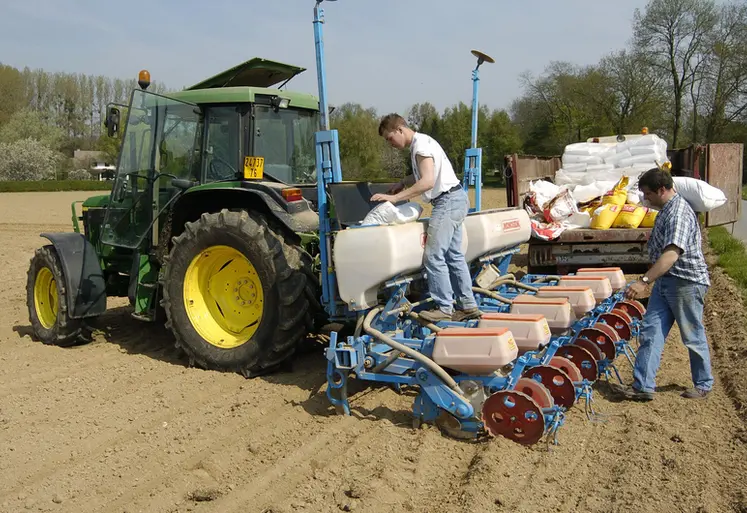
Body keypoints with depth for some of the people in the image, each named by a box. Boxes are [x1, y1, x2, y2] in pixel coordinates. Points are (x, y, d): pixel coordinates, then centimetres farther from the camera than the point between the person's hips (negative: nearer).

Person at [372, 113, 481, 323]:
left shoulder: (421, 145, -16)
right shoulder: (420, 143, 15)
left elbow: (428, 182, -26)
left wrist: (395, 197, -25)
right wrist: (402, 182, 14)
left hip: (448, 201, -11)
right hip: (454, 200, 11)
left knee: (434, 256, -10)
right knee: (454, 256, 12)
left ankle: (444, 308, -4)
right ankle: (468, 305, 17)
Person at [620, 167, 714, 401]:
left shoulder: (679, 212, -22)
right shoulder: (666, 210, 10)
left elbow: (672, 254, -34)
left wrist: (644, 281, -40)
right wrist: (649, 280, 25)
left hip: (686, 282, -9)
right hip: (665, 281, 9)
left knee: (693, 336, 6)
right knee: (650, 331, 1)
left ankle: (703, 384, 25)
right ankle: (643, 385, 1)